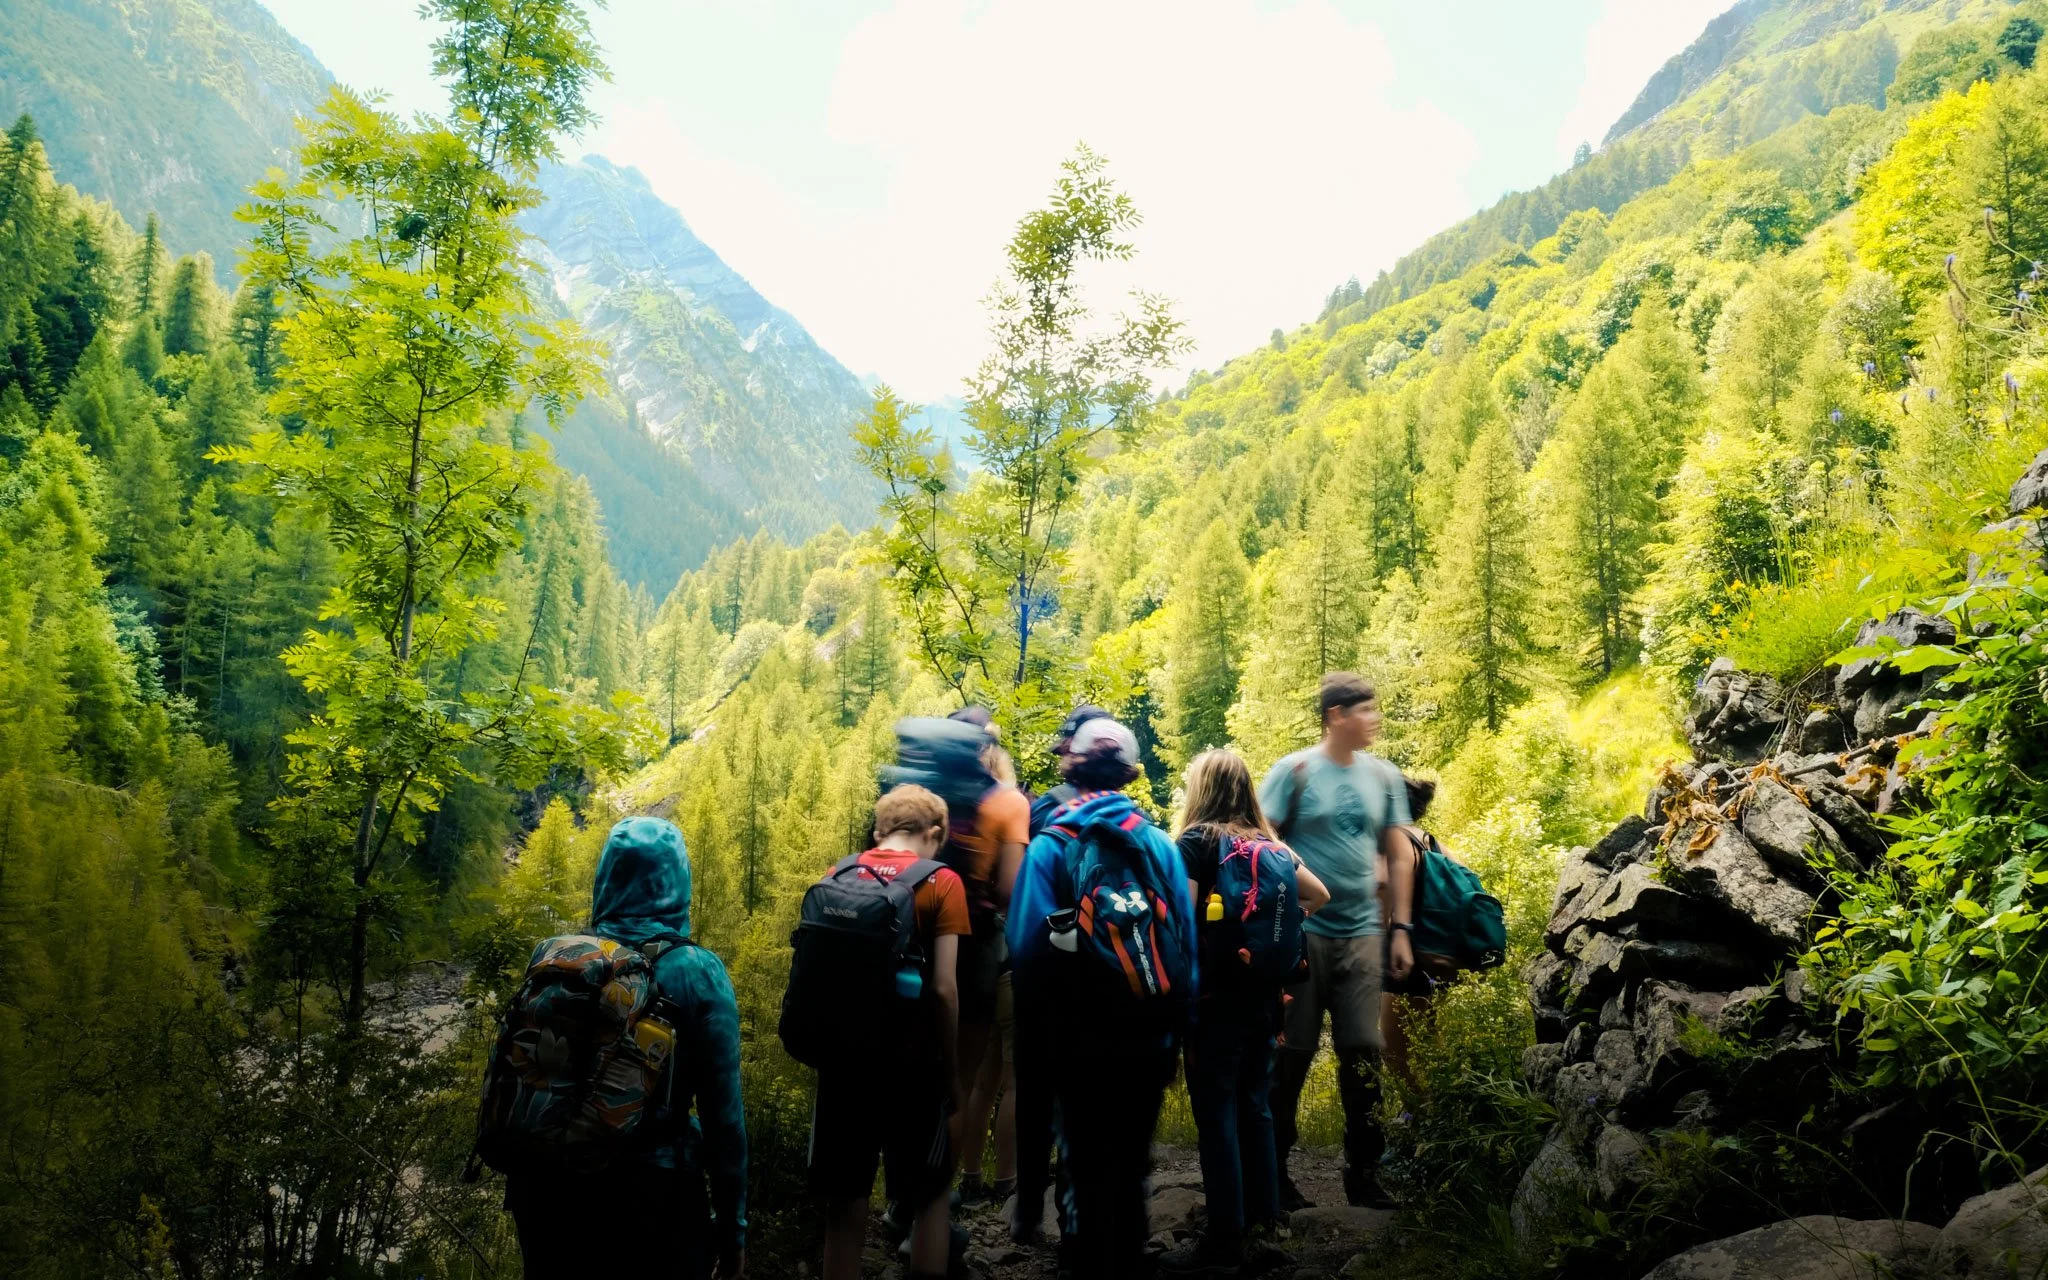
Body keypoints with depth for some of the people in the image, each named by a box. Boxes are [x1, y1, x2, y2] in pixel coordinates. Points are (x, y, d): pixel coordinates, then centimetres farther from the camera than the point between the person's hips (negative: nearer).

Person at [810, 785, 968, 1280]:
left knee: (844, 1206, 12)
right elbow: (942, 989, -14)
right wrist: (949, 1070, -3)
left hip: (843, 1060, 3)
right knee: (929, 1196, 16)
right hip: (912, 1063, -3)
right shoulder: (941, 883, -8)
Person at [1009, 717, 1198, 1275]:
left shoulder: (1051, 847, -9)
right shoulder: (1159, 845, -1)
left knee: (1088, 1166, 11)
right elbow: (1187, 944, -1)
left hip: (1083, 1040, -3)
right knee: (1131, 1164, 18)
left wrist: (1036, 1042, -2)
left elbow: (1028, 952, -12)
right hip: (1152, 1039, 3)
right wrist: (1177, 1029, 8)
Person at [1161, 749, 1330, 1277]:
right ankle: (1262, 1225, 21)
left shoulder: (1197, 839, -9)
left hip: (1216, 993, -7)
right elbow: (1318, 895, 15)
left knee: (1216, 1113, 0)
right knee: (1254, 1106, 14)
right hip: (1263, 992, 7)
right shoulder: (1265, 841, 9)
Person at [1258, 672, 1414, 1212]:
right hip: (1301, 933, -4)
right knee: (1291, 1055, 4)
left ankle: (1363, 1171, 18)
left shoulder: (1383, 776, 6)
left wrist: (1400, 929, 8)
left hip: (1363, 935, 4)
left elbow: (1397, 856, 12)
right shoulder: (1293, 771, -7)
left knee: (1363, 1055, 5)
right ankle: (1274, 1169, 17)